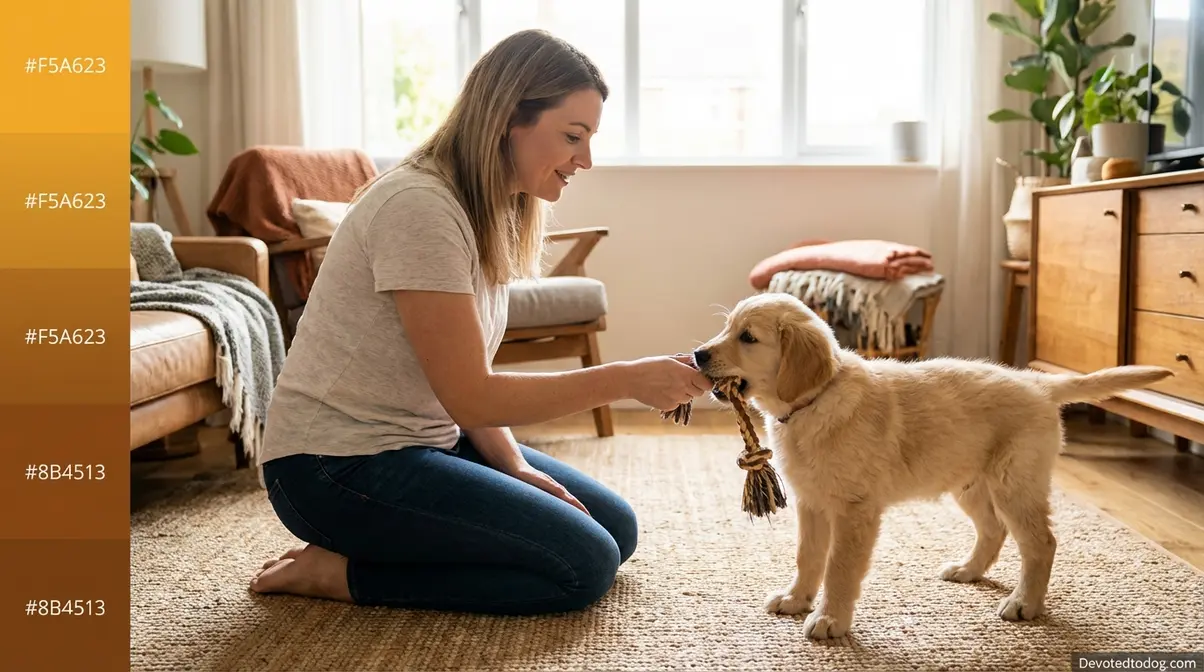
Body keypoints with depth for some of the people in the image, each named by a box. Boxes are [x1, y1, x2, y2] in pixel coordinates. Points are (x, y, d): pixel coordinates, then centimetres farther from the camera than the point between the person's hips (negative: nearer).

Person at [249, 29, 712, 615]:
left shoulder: (492, 211, 7)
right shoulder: (419, 206, -22)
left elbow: (471, 380, 7)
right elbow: (470, 399, -23)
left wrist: (516, 467, -8)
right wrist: (625, 380, -22)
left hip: (422, 439, 10)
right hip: (336, 465, -9)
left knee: (615, 527, 8)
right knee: (584, 564, -15)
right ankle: (340, 572, -5)